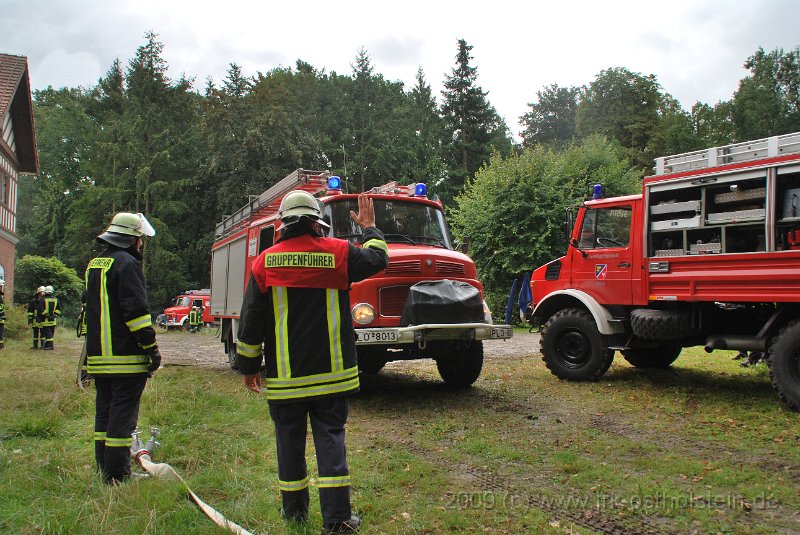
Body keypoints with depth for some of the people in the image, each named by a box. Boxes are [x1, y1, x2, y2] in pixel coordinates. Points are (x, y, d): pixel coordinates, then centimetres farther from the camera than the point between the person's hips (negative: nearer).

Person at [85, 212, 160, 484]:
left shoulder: (94, 264, 18)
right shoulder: (127, 264, -12)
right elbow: (136, 310, -18)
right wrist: (151, 347, -14)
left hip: (98, 356, 9)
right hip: (126, 358, -9)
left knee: (104, 410, 15)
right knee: (123, 413, -4)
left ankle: (103, 467, 22)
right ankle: (117, 474, -1)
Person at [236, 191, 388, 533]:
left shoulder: (265, 263, -3)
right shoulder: (339, 253, -4)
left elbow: (251, 322, -1)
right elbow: (378, 259, 14)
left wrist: (248, 367, 9)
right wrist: (370, 228, 30)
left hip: (284, 376, 1)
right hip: (331, 374, 0)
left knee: (290, 442, 13)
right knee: (330, 439, 5)